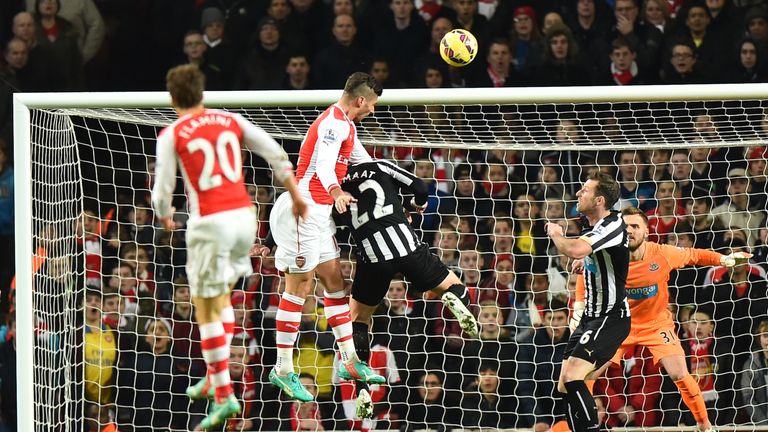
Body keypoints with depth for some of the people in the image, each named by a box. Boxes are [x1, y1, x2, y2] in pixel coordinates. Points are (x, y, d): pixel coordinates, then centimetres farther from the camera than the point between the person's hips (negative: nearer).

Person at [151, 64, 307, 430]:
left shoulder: (171, 135, -3)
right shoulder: (230, 121, 10)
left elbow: (162, 190, -3)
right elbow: (275, 153, 8)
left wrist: (165, 217, 17)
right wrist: (295, 194, 17)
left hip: (209, 222, -5)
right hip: (244, 214, 5)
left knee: (207, 310, 1)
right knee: (221, 297, 23)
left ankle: (224, 394, -3)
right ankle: (215, 378, 22)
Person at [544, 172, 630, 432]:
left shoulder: (614, 225, -18)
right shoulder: (592, 229, 12)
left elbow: (575, 251, -34)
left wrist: (556, 234, -14)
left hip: (611, 318, -10)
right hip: (590, 317, 10)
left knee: (571, 378, -24)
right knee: (565, 387, 7)